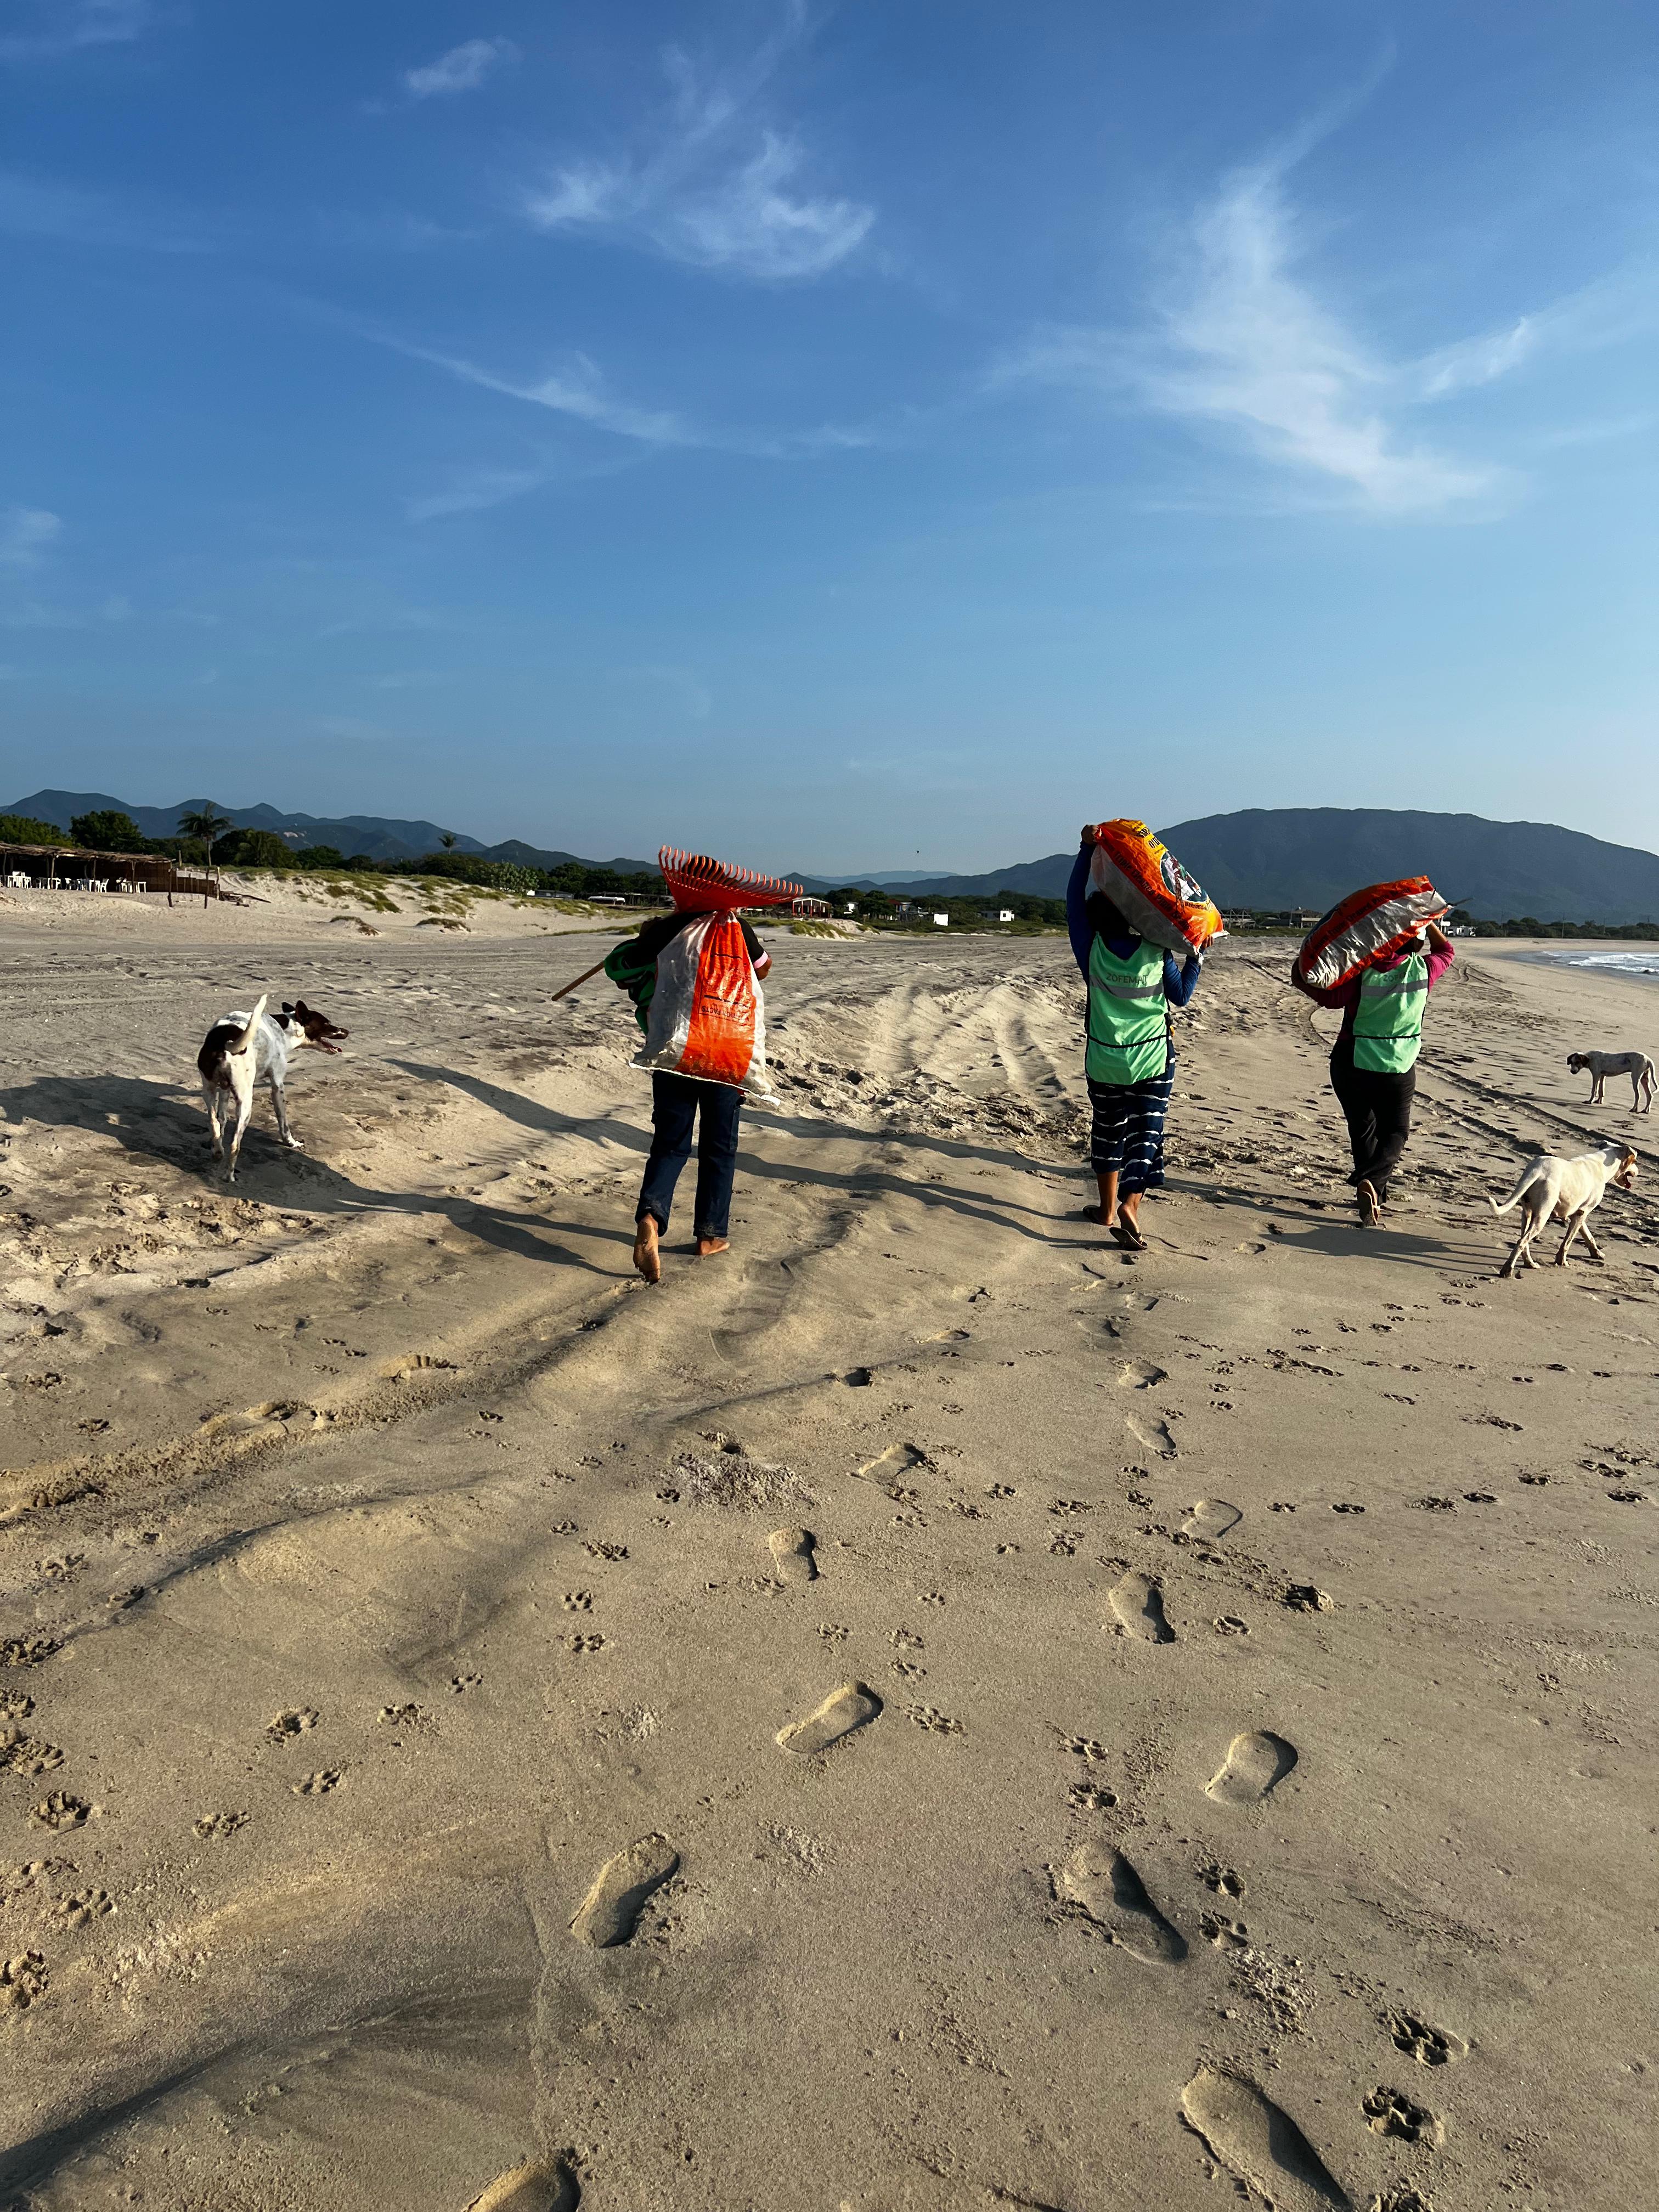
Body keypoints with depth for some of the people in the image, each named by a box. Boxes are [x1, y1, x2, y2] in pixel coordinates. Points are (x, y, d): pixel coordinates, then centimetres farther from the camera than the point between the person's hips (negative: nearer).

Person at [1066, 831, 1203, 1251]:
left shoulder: (1092, 951, -11)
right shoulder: (1156, 952, -10)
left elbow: (1074, 902, -1)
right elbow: (1181, 995, 3)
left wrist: (1088, 848, -2)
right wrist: (1196, 956, 13)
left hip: (1105, 1061, 1)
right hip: (1152, 1059, -1)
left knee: (1109, 1132, 16)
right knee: (1146, 1133, 0)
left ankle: (1108, 1208, 28)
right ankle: (1130, 1204, -19)